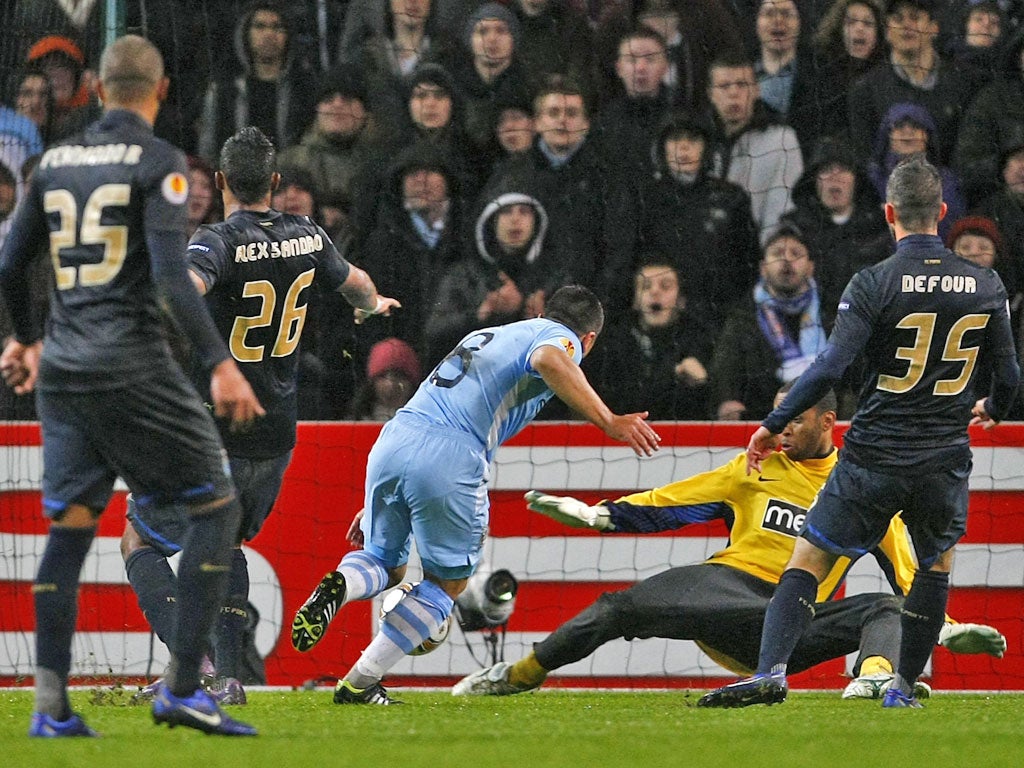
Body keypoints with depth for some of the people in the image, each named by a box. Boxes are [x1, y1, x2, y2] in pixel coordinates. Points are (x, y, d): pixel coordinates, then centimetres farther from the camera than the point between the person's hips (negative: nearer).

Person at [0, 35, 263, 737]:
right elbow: (171, 275, -17)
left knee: (69, 527, 9)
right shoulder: (159, 162, -6)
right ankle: (182, 688, -5)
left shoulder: (56, 162, 12)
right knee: (216, 506, 3)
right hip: (135, 372, -6)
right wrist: (221, 364, -18)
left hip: (63, 370, 6)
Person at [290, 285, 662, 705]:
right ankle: (360, 683, 5)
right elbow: (548, 360, -15)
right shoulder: (561, 338, 12)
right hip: (450, 459, -6)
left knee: (386, 564, 22)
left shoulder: (485, 337, 35)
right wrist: (608, 422, -19)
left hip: (392, 438, 6)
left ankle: (338, 585, -13)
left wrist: (376, 506, 36)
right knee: (448, 583, 12)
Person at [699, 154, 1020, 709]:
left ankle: (770, 671, -12)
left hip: (873, 456, -3)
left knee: (808, 559, 6)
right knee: (938, 562, 26)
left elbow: (830, 366, -17)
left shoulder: (873, 284, -10)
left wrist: (773, 425, -8)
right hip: (944, 463, 3)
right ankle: (904, 687, 25)